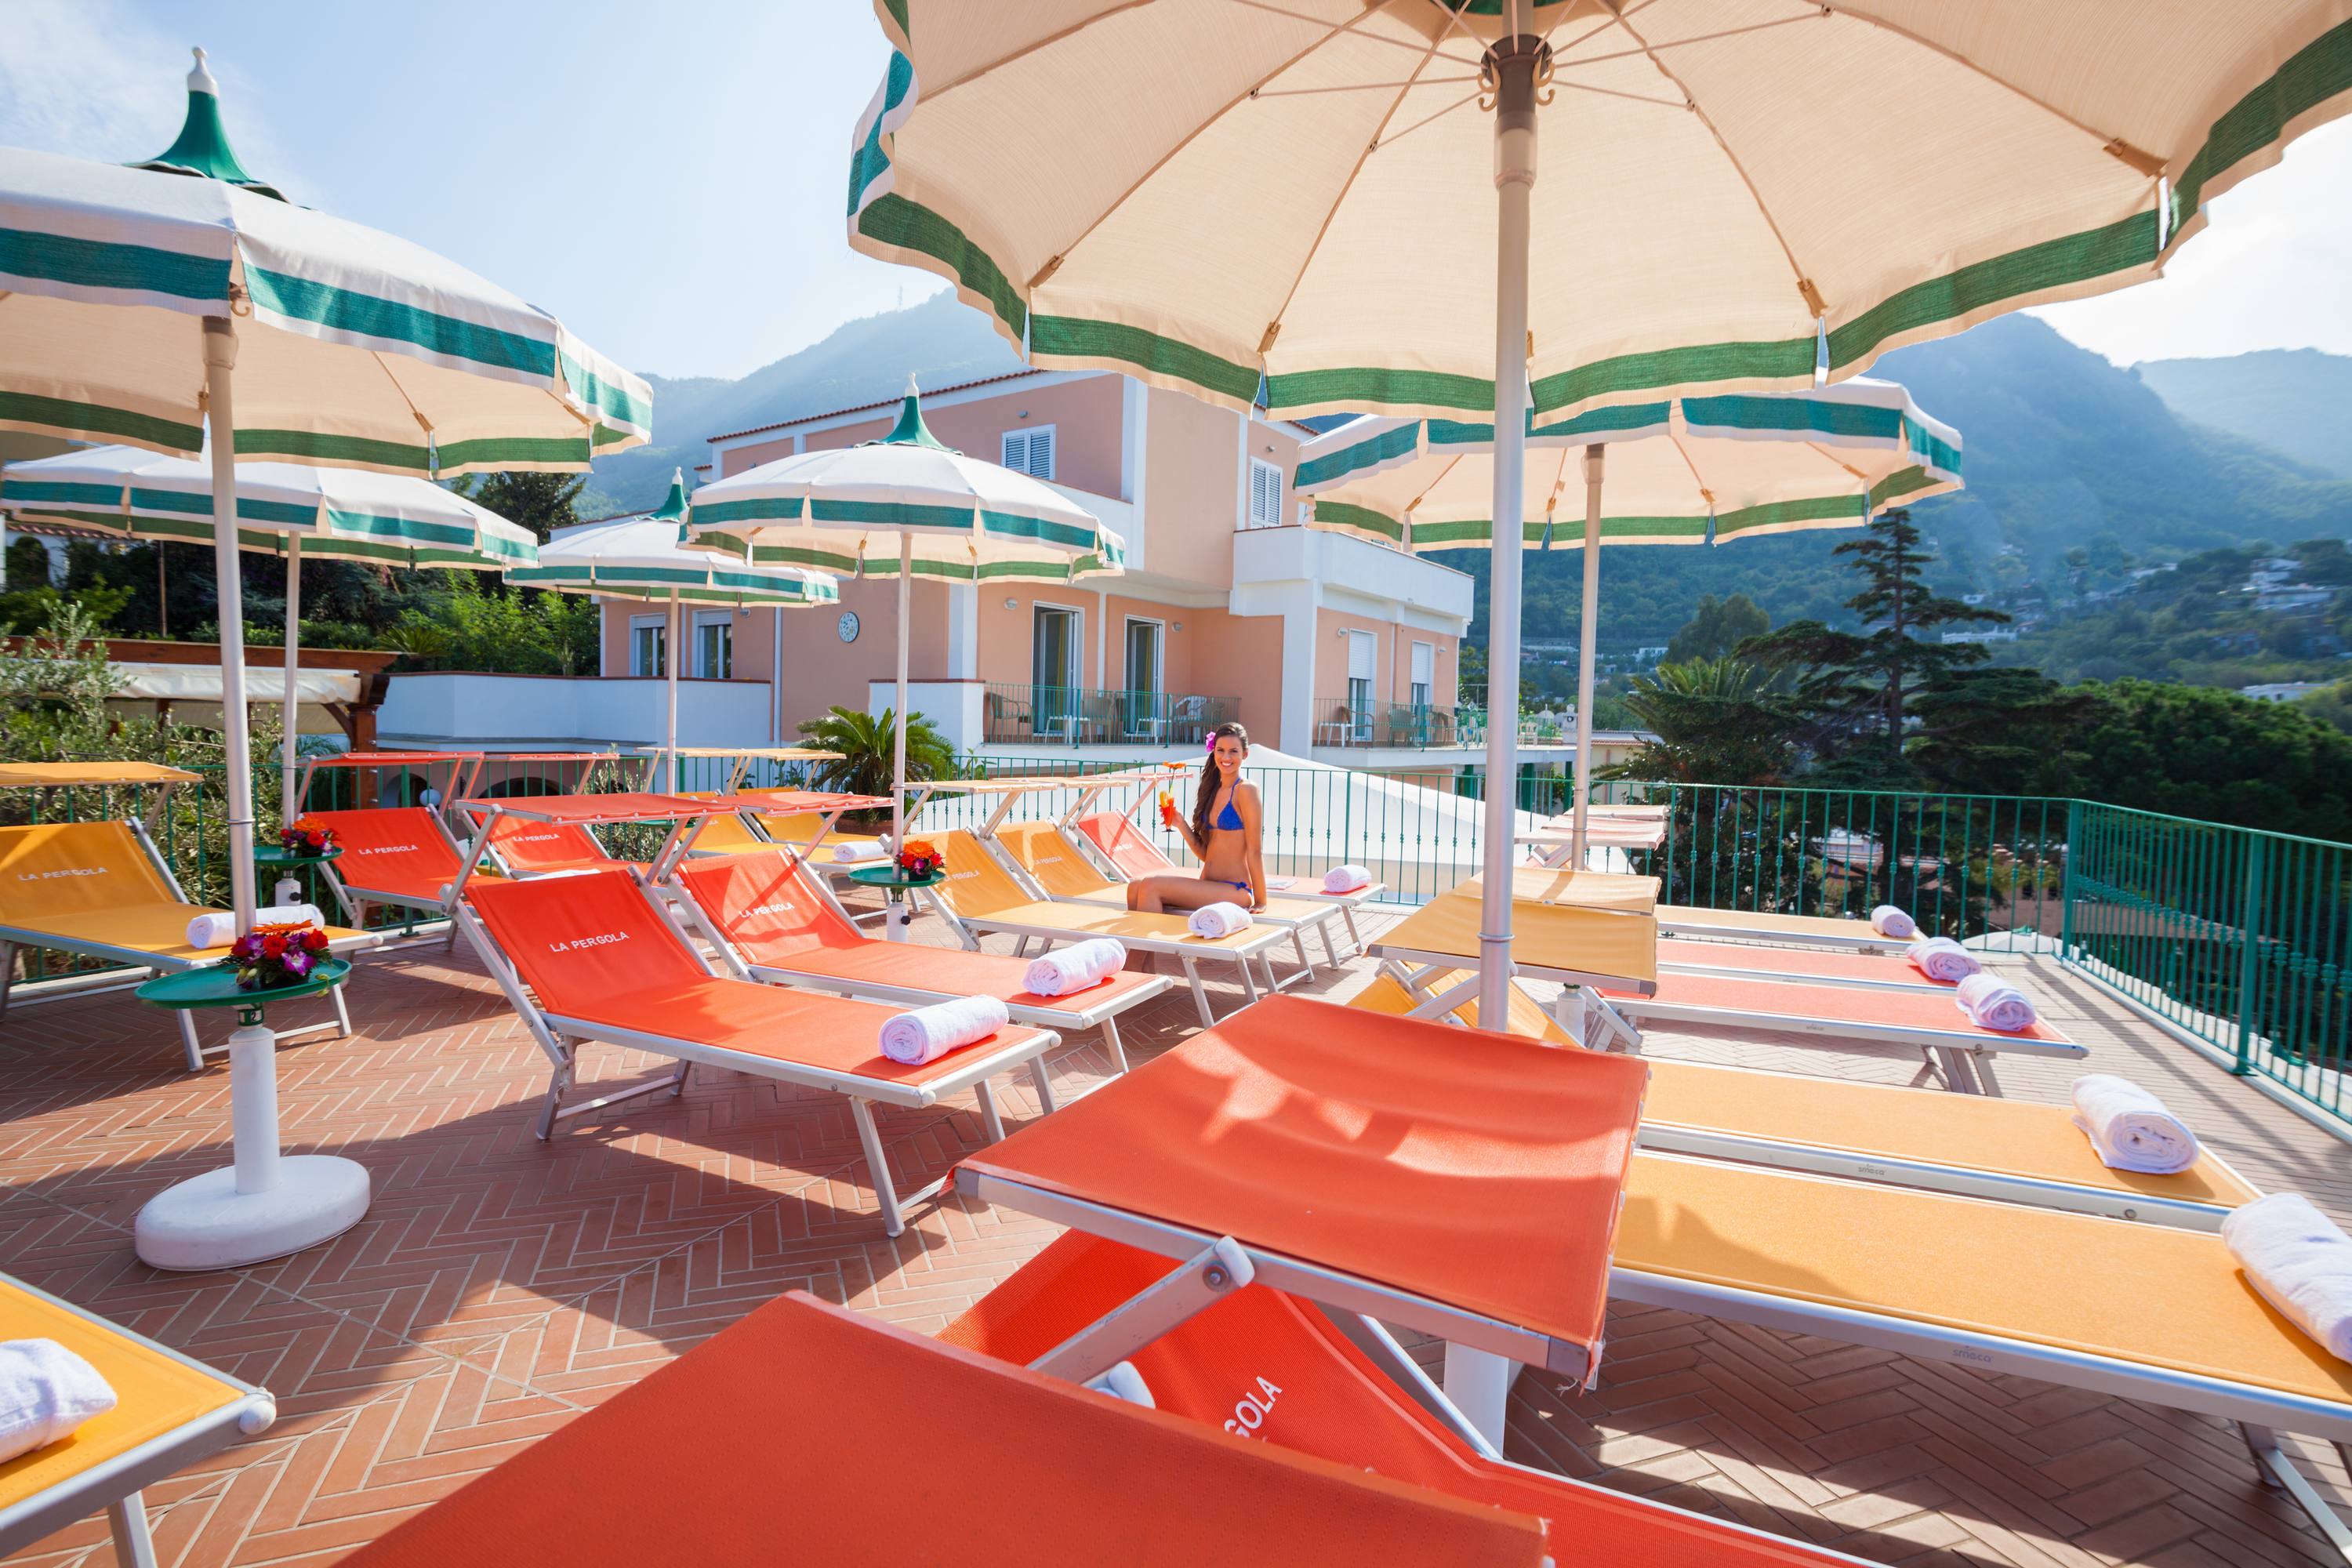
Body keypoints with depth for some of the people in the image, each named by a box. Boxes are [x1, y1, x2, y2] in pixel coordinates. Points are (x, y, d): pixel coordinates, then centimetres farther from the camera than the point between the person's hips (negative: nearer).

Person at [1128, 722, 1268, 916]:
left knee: (1151, 886, -19)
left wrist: (1260, 902, -10)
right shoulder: (1214, 790, 16)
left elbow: (1255, 851, -10)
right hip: (1208, 886, 7)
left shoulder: (1245, 789, -7)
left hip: (1235, 891, -7)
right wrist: (1180, 824, 2)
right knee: (1135, 886, -8)